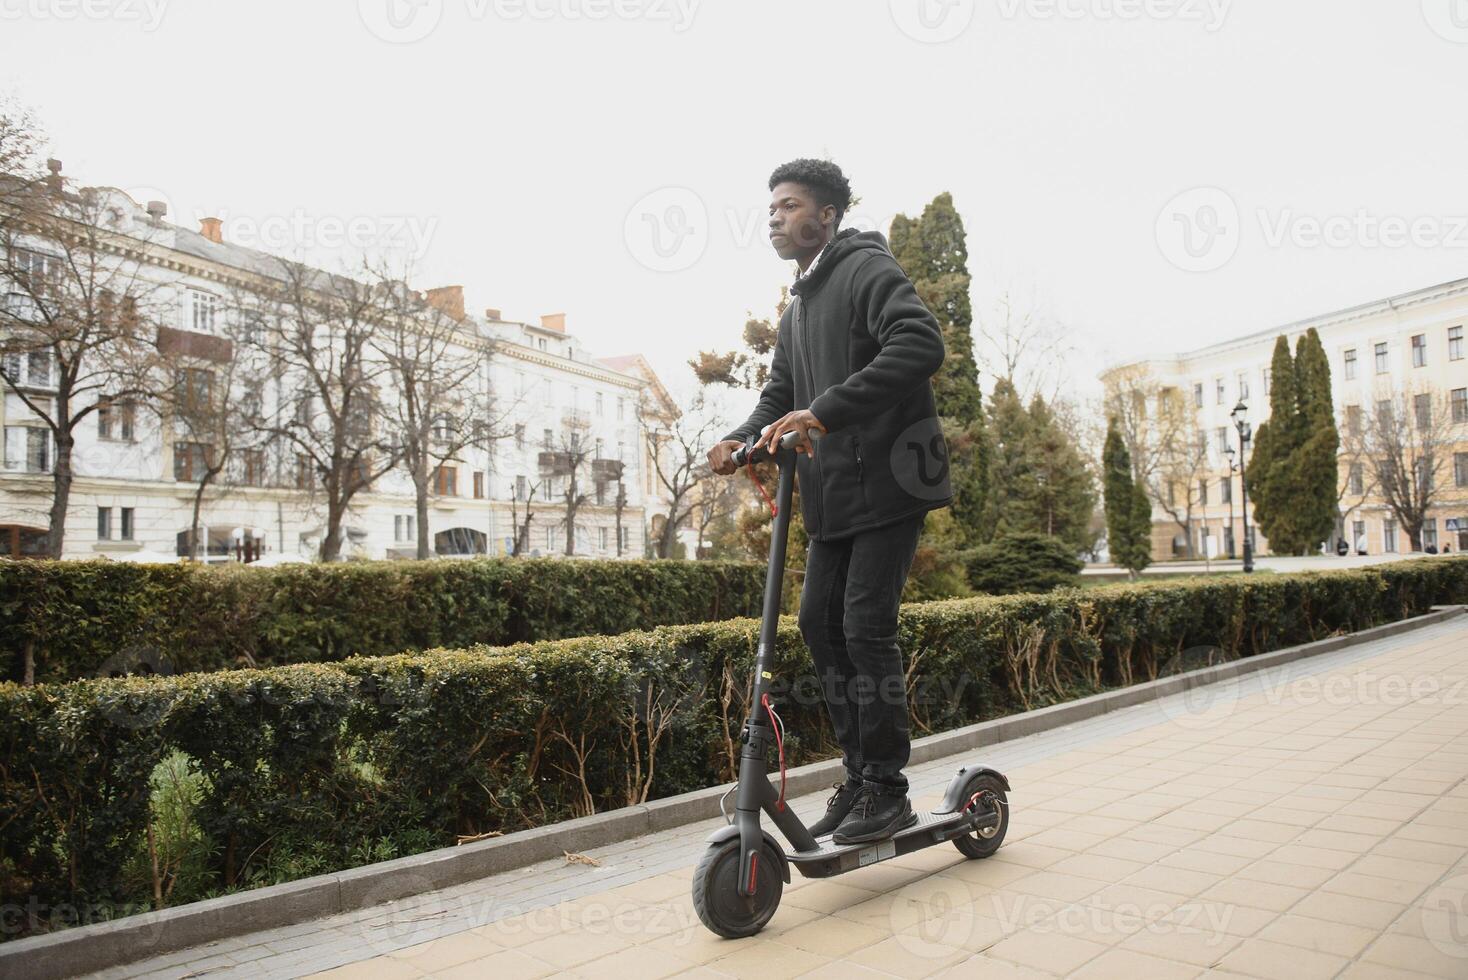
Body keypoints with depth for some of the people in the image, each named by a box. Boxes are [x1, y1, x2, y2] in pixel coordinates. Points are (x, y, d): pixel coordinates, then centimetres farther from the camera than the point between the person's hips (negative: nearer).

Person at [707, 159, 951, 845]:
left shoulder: (868, 269, -8)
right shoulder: (796, 309, 20)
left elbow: (921, 345, -25)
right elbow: (780, 394, 17)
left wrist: (824, 410, -31)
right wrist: (743, 439, -5)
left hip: (889, 482, -9)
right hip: (832, 494, 9)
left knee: (866, 628, -10)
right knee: (820, 623, 7)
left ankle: (886, 791, 4)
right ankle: (859, 776, 18)